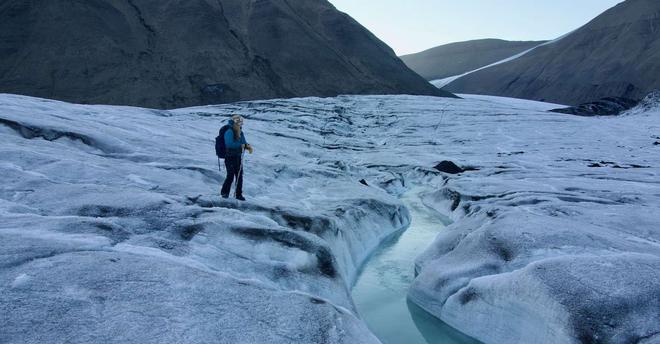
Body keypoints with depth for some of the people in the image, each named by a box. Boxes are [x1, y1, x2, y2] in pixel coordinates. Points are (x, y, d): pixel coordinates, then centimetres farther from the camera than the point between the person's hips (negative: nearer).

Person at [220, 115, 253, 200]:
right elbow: (229, 144, -28)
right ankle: (224, 192, 8)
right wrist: (240, 145, -26)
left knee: (239, 176, 7)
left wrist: (248, 146, -7)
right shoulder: (229, 132, -14)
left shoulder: (240, 133, 11)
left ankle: (239, 195, 16)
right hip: (230, 157, -7)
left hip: (238, 157, 8)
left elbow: (244, 143, 15)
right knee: (230, 175, -10)